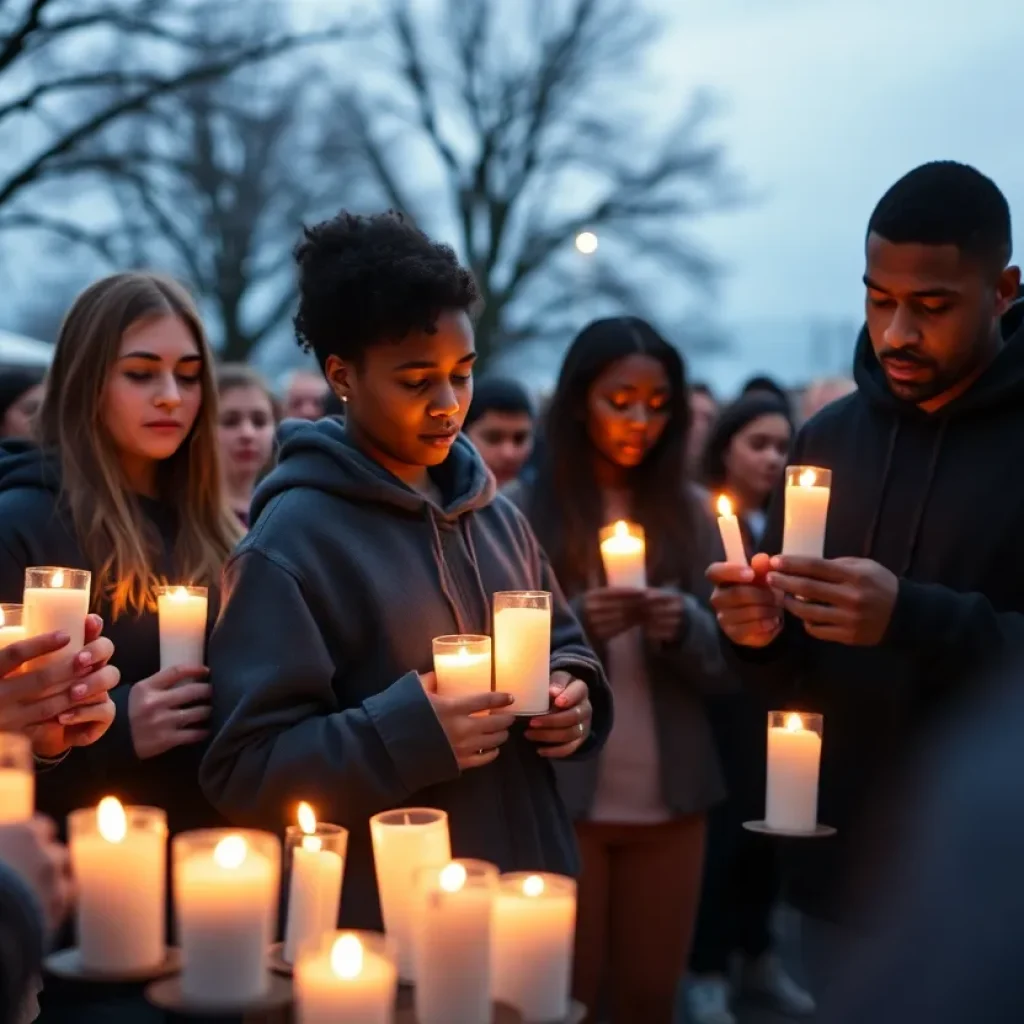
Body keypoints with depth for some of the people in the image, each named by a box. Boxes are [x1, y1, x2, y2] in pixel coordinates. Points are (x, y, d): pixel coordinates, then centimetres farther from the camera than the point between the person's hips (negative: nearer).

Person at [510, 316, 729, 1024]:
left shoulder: (690, 512, 4)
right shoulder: (526, 512, -4)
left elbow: (723, 663, 3)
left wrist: (684, 624, -18)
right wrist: (575, 623, -23)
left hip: (670, 797, 3)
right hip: (561, 795, -3)